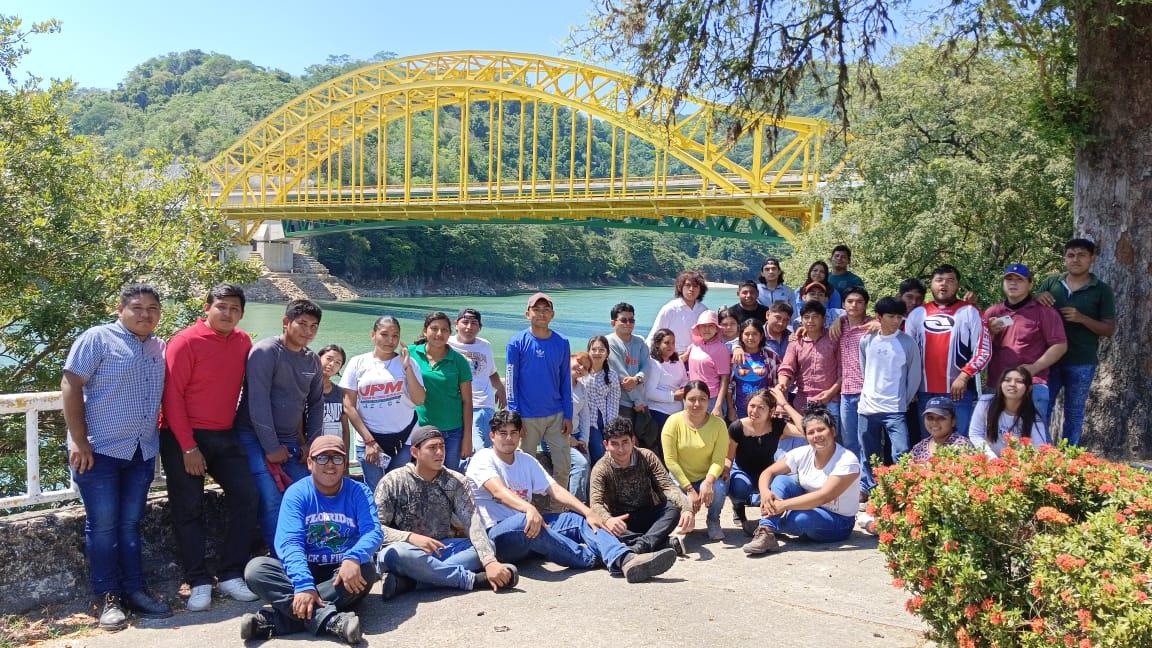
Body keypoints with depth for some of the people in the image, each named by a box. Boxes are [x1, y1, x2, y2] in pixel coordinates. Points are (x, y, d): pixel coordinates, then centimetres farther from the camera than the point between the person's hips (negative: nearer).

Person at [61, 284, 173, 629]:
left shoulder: (159, 348, 12)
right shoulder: (98, 338, -4)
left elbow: (164, 396, 19)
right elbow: (70, 386, -10)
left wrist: (161, 439, 10)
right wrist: (78, 441, -14)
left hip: (143, 452, 5)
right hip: (100, 449, -5)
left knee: (130, 523, 11)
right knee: (103, 525, 0)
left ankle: (134, 590, 16)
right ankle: (107, 598, 9)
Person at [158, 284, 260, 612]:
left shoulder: (243, 342, 5)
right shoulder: (186, 342, -10)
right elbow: (172, 397, -13)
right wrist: (188, 447, -15)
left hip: (225, 437, 5)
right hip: (184, 437, -5)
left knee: (246, 496, -1)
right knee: (188, 509, 0)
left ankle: (231, 576, 8)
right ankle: (199, 583, 8)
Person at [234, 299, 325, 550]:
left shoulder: (312, 360, 9)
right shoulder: (265, 351, -12)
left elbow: (316, 404, 16)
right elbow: (258, 402, -17)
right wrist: (271, 447, -16)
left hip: (291, 442, 6)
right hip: (256, 438, -6)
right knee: (272, 502, -15)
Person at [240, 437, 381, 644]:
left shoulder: (359, 492, -3)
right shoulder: (297, 493, -5)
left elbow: (372, 532, -17)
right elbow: (290, 542, -18)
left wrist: (353, 558, -40)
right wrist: (304, 585, -35)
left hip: (342, 573, -1)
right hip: (305, 570, 1)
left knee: (366, 570, -33)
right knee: (255, 568, -24)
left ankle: (274, 620, -35)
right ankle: (331, 620, -42)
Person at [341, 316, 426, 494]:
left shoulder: (408, 362, 4)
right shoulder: (358, 363, 3)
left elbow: (419, 400, -5)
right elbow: (348, 406, 1)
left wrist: (407, 367, -11)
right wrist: (369, 441, -5)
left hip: (404, 439, 0)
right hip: (369, 440, 0)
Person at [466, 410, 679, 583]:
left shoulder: (526, 460, 16)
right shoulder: (483, 459, -3)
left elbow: (555, 489, 6)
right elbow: (498, 490, -24)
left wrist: (588, 512, -11)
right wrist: (529, 509, -44)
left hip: (530, 526, 7)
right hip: (497, 535, -6)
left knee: (577, 519, -14)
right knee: (524, 521, -39)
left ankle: (626, 560, -40)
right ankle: (592, 558, -26)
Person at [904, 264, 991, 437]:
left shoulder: (970, 312, 3)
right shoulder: (917, 314, 11)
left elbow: (984, 351, -2)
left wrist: (964, 376, -14)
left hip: (959, 391, -3)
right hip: (924, 393, 3)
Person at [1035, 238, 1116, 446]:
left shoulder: (1102, 290, 0)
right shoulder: (1050, 283, 5)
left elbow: (1109, 329, -1)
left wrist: (1082, 318, -17)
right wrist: (1037, 299, -12)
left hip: (1082, 363, -1)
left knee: (1074, 414, 8)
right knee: (1041, 410, 4)